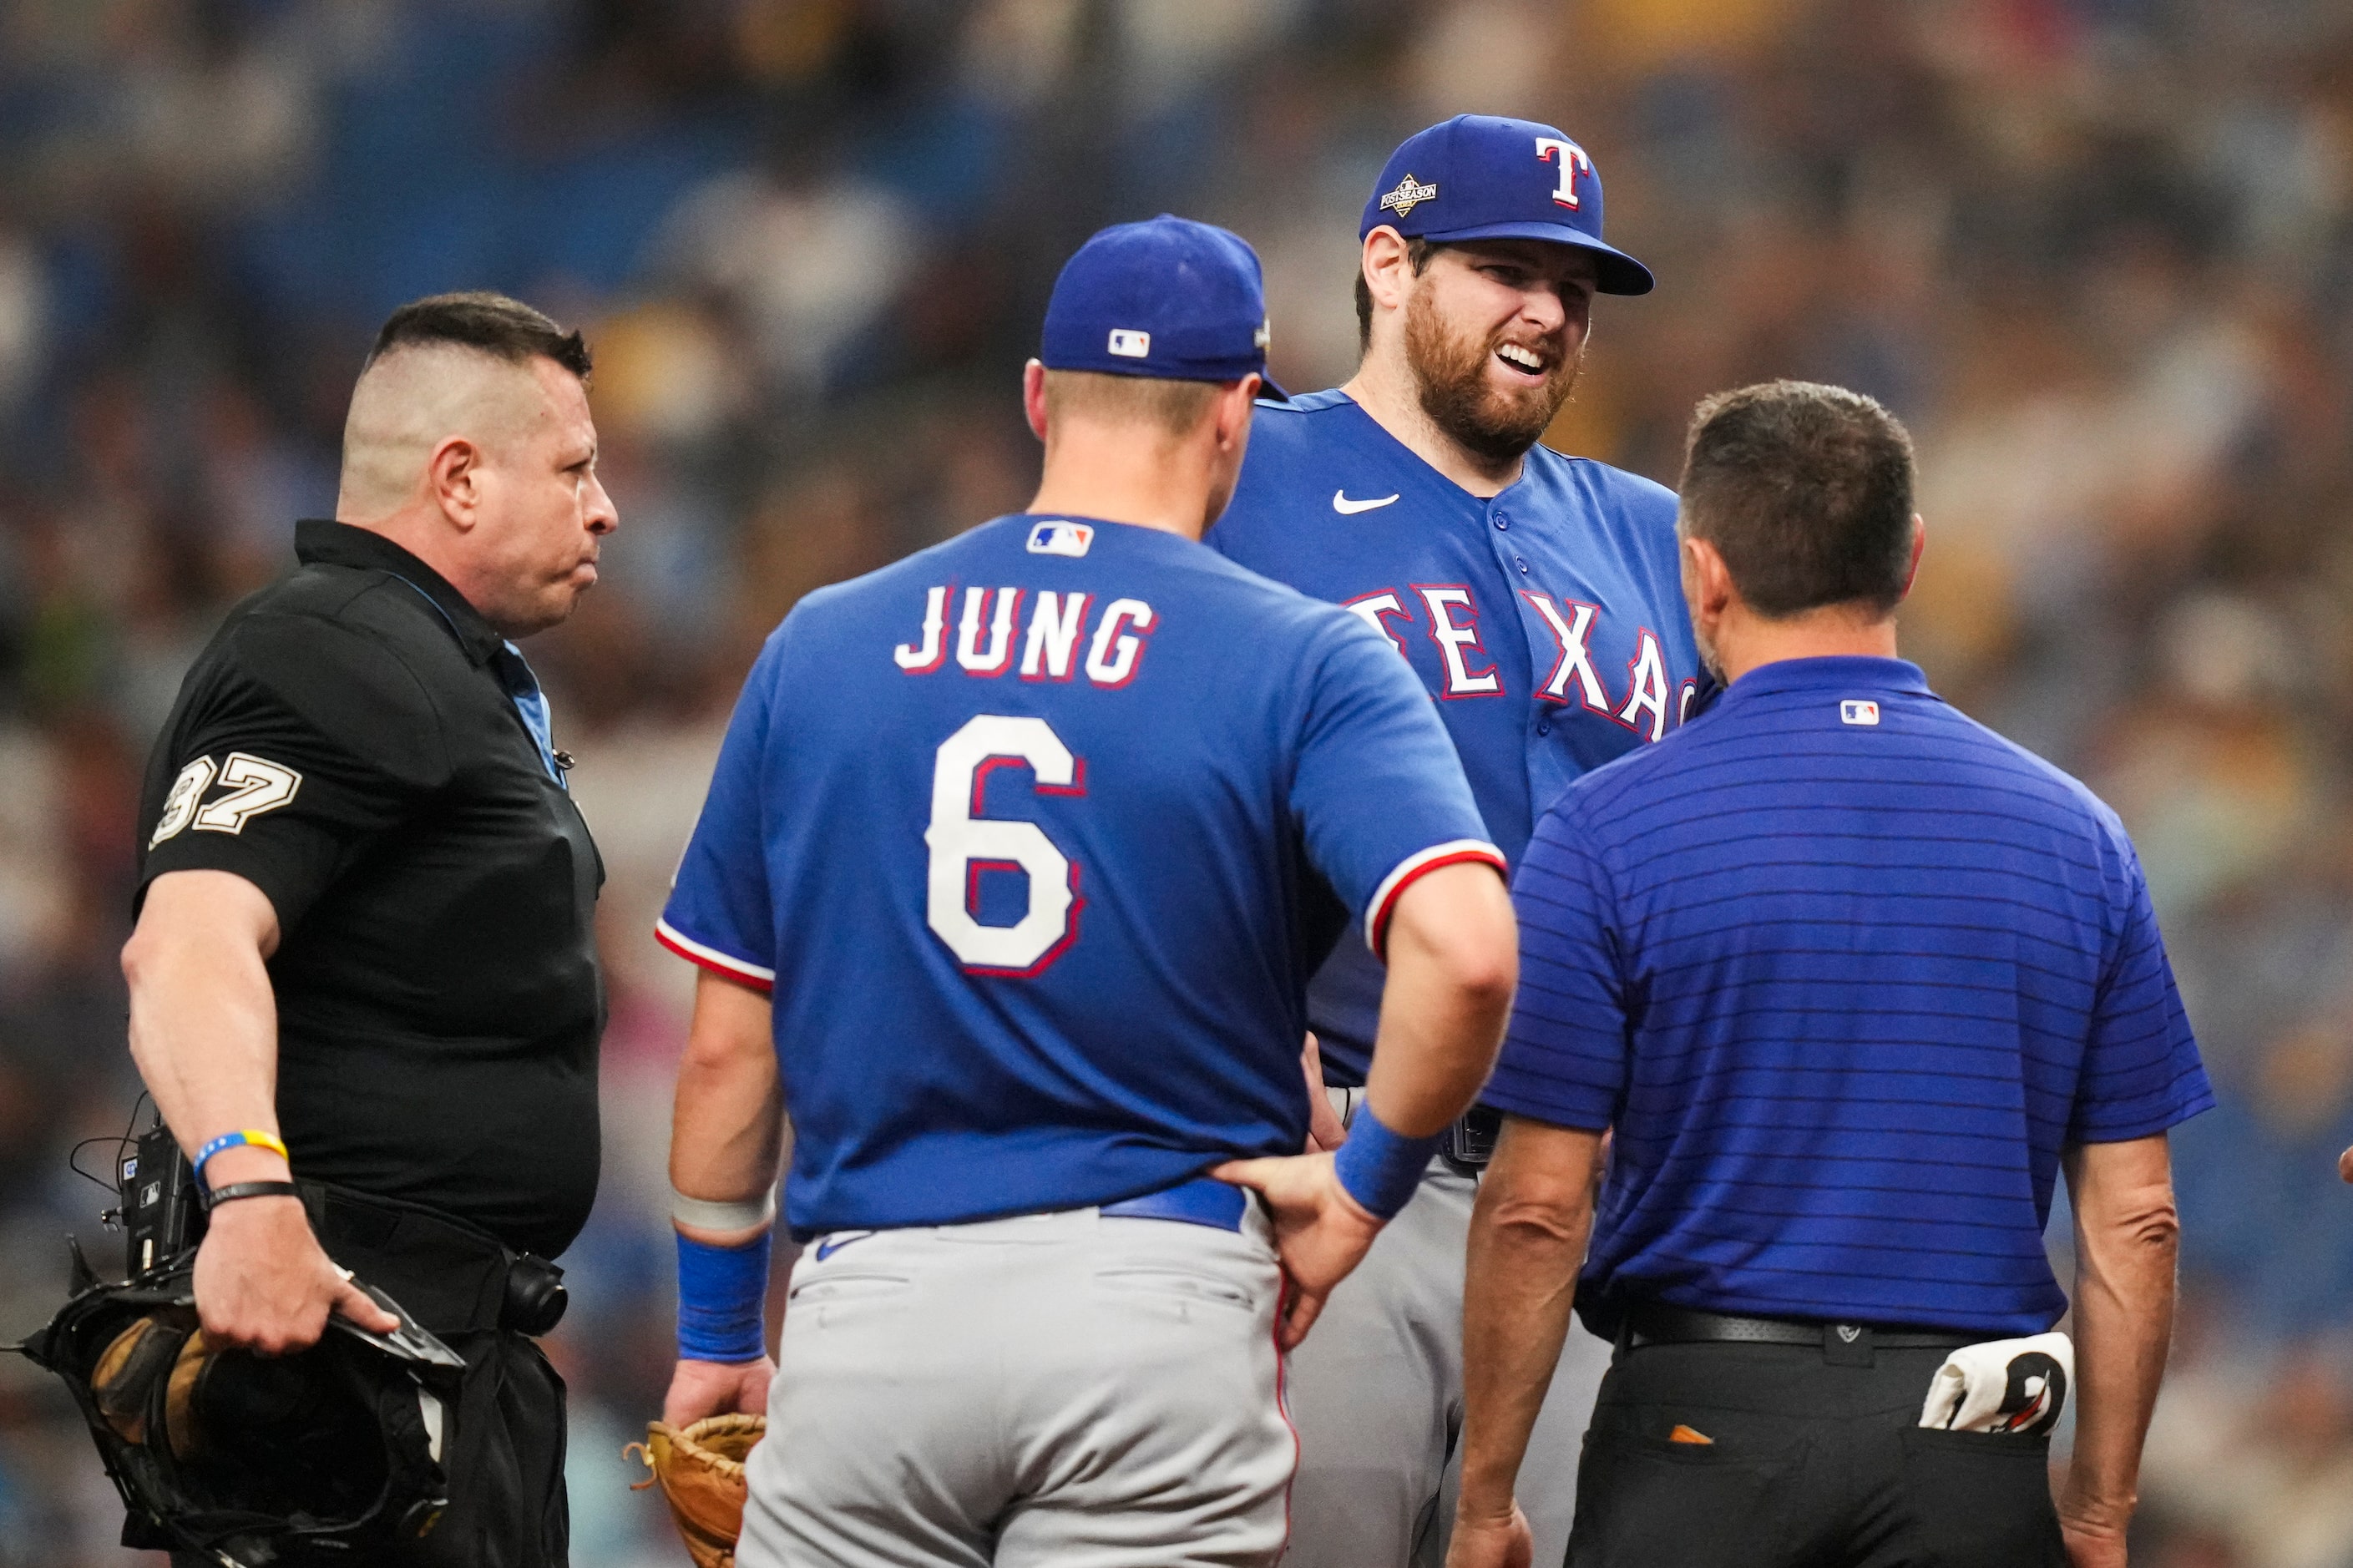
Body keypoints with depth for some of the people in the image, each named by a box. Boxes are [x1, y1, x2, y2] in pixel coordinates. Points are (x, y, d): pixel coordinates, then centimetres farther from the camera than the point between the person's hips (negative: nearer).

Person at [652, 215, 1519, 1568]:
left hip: (871, 1304, 2)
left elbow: (728, 1046, 12)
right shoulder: (1304, 661, -1)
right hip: (1160, 1293, -2)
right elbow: (1462, 948, -18)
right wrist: (1366, 1186, -2)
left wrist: (716, 1333, 22)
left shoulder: (821, 646, 9)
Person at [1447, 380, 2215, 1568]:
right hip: (1976, 1466, 2)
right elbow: (2134, 1221, 5)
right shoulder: (2072, 836, 5)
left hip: (1702, 1425, -2)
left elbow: (1537, 1207, -6)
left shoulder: (1606, 833, -4)